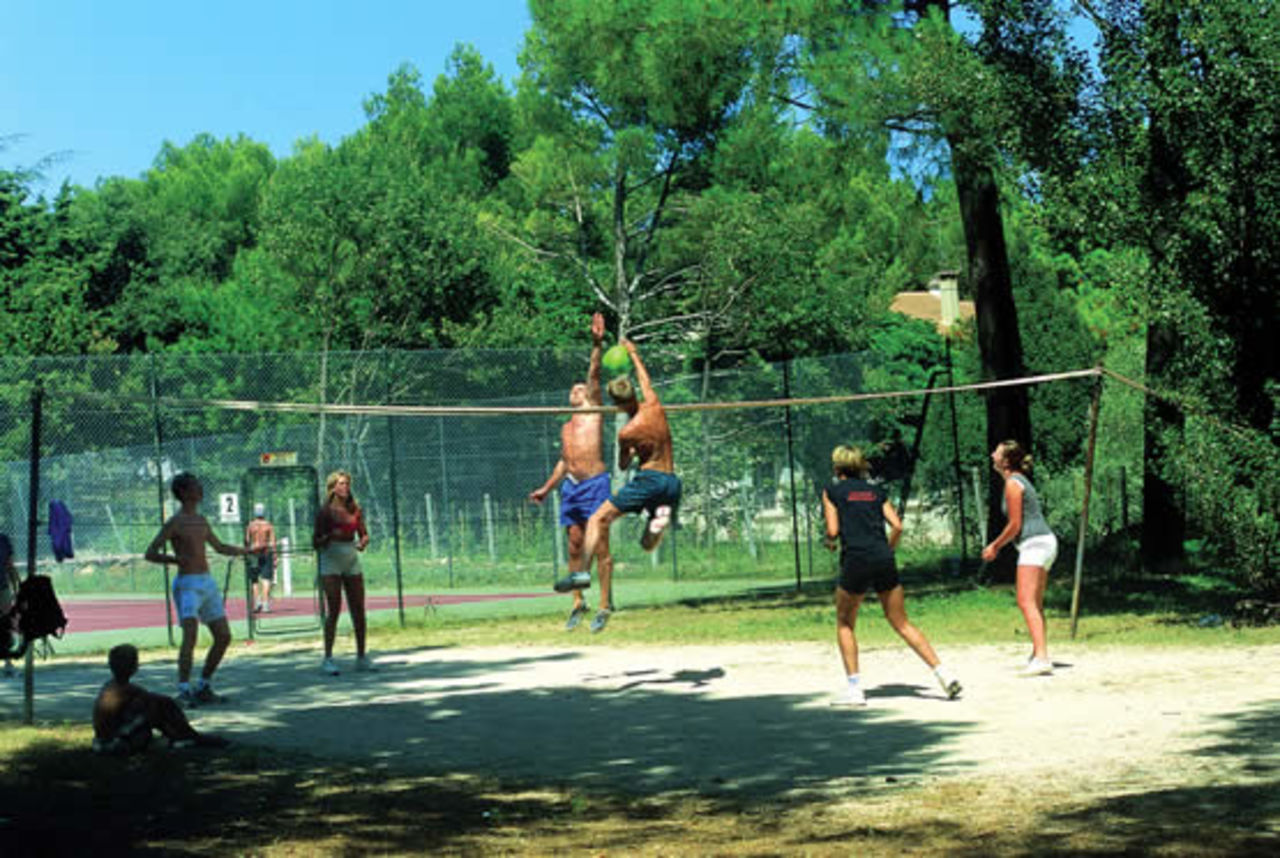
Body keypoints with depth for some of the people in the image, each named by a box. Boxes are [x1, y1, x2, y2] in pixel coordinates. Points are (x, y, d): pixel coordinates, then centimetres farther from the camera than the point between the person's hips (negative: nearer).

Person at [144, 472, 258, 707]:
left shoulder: (202, 521, 16)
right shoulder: (174, 523, -6)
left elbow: (220, 547, 32)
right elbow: (150, 553, -9)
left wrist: (247, 551, 32)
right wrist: (174, 559, -25)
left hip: (208, 583, 8)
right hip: (187, 584, -8)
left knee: (224, 637, 4)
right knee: (191, 635, -22)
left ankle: (203, 687, 14)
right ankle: (184, 691, -24)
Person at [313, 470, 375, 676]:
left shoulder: (356, 511, 6)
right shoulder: (326, 512, -6)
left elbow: (364, 534, 12)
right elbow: (316, 543, -3)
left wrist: (363, 542, -11)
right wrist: (329, 537, -23)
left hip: (352, 561, 5)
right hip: (331, 561, -5)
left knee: (358, 610, 4)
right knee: (334, 609, -10)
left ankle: (361, 657, 11)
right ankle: (328, 658, -6)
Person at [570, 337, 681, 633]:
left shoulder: (626, 433, -10)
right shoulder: (654, 406, 1)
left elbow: (622, 465, 7)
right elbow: (645, 378, 22)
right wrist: (633, 353, 37)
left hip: (650, 478, -6)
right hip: (672, 482, 6)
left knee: (597, 520, -2)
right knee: (647, 544, 17)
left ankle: (584, 571, -20)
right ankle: (661, 519, -17)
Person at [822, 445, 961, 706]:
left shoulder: (832, 491, 7)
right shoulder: (876, 491, 18)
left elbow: (833, 530, -2)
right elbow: (897, 526, 7)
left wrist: (830, 542, 20)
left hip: (856, 560, -4)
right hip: (884, 561, 4)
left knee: (844, 623, 14)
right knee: (902, 624, 10)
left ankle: (854, 688, 5)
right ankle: (942, 673, -2)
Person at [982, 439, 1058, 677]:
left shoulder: (1013, 484, -11)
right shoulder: (1019, 481, 18)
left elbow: (1014, 525, -13)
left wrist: (995, 546, -2)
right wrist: (997, 545, 22)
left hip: (1034, 544, -10)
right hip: (1044, 543, 10)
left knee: (1026, 602, -16)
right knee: (1035, 604, 17)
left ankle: (1042, 658, -25)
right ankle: (1039, 655, 24)